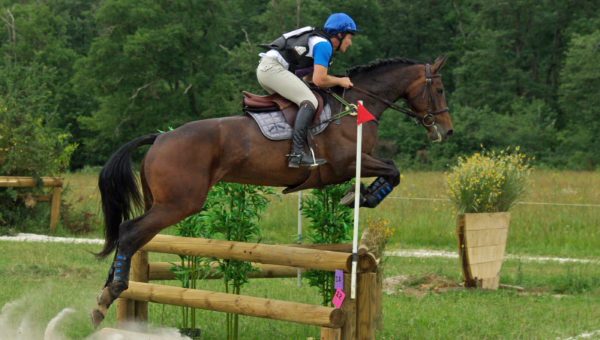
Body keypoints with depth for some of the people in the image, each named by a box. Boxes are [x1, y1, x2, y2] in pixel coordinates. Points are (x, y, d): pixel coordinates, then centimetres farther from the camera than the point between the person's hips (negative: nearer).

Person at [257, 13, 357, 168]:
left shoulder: (317, 41, 24)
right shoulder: (324, 45, -7)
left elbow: (308, 77, 27)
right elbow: (319, 80, -14)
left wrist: (335, 80, 17)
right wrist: (340, 81, 3)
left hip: (263, 69, 11)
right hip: (273, 68, -11)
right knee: (310, 102, -17)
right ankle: (297, 154, -29)